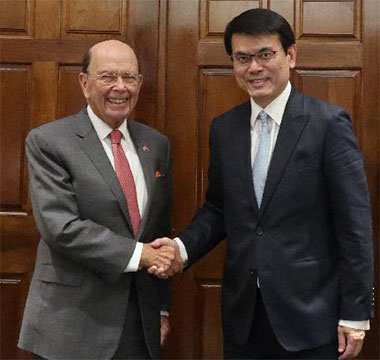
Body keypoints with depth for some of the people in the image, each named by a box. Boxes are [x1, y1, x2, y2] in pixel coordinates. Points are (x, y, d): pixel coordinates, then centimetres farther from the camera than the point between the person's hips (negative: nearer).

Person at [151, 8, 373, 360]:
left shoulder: (329, 123, -9)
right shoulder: (224, 129, 5)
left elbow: (354, 223, -9)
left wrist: (355, 314, -9)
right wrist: (182, 246, -8)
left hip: (308, 313, -4)